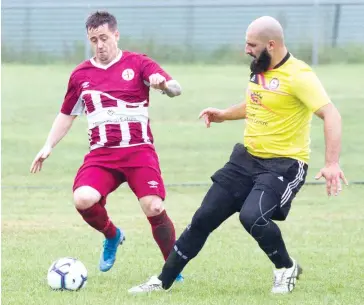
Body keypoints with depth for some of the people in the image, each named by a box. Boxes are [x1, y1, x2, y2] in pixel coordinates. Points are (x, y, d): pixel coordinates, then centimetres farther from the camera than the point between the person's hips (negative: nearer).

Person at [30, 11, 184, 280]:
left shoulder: (137, 64, 2)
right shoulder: (81, 74, 12)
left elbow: (176, 90, -10)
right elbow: (67, 114, 24)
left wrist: (164, 84, -34)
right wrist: (49, 146, 14)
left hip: (139, 150, -3)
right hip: (101, 154, 3)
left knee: (154, 208, -19)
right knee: (83, 200, -23)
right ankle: (112, 236, 11)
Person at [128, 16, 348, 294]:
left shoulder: (297, 75, -19)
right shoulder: (259, 70, 8)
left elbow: (331, 115, -26)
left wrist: (332, 163, -36)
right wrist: (224, 115, 19)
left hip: (283, 165, -8)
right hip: (248, 158, 8)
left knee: (252, 216, -30)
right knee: (204, 218, 6)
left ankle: (287, 269, -2)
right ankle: (163, 281, 19)